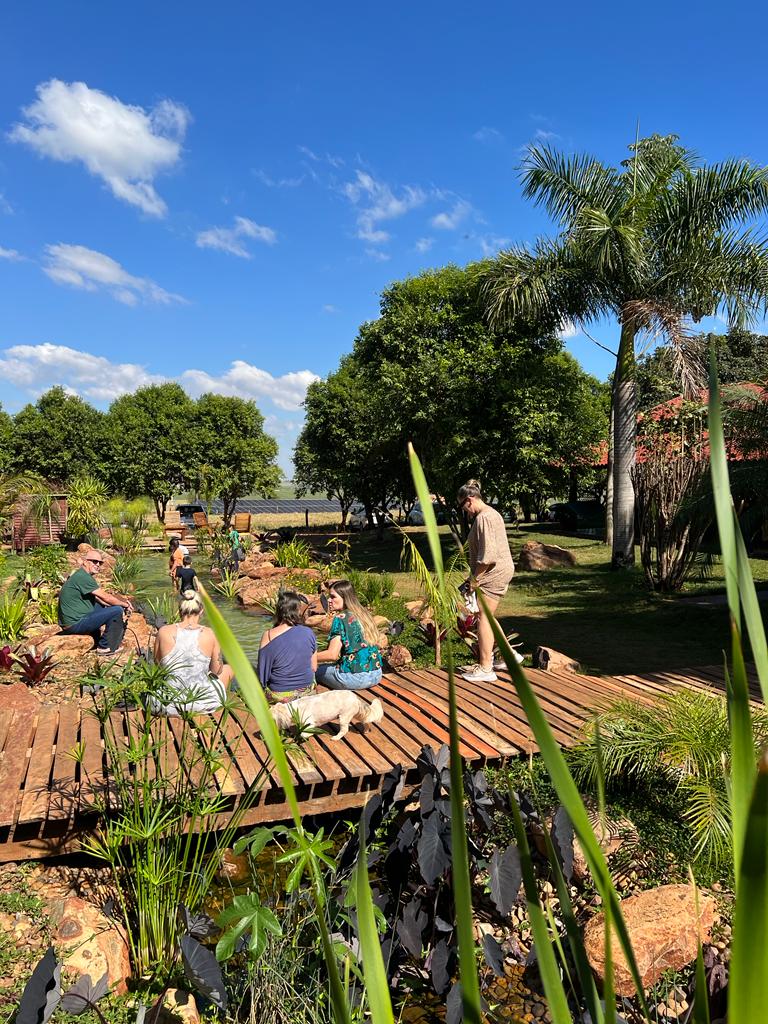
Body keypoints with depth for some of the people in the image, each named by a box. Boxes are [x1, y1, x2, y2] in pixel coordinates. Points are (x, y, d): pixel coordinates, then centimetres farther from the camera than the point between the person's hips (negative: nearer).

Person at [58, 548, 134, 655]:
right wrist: (125, 604, -1)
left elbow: (100, 599, 17)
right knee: (117, 610, -13)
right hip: (75, 624, -10)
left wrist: (123, 602, 6)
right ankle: (105, 647, -2)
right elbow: (107, 598, -17)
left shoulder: (83, 576, 14)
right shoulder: (83, 577, -18)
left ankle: (97, 640, 26)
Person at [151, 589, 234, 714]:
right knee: (228, 669, 29)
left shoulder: (164, 632, -11)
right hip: (202, 704, -2)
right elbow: (217, 670, -1)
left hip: (169, 705, 2)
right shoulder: (209, 634, -13)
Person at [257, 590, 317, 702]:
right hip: (307, 691, 4)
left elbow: (263, 673, -8)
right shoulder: (309, 633, -7)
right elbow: (314, 668, 2)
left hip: (280, 696, -4)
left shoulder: (269, 636, -15)